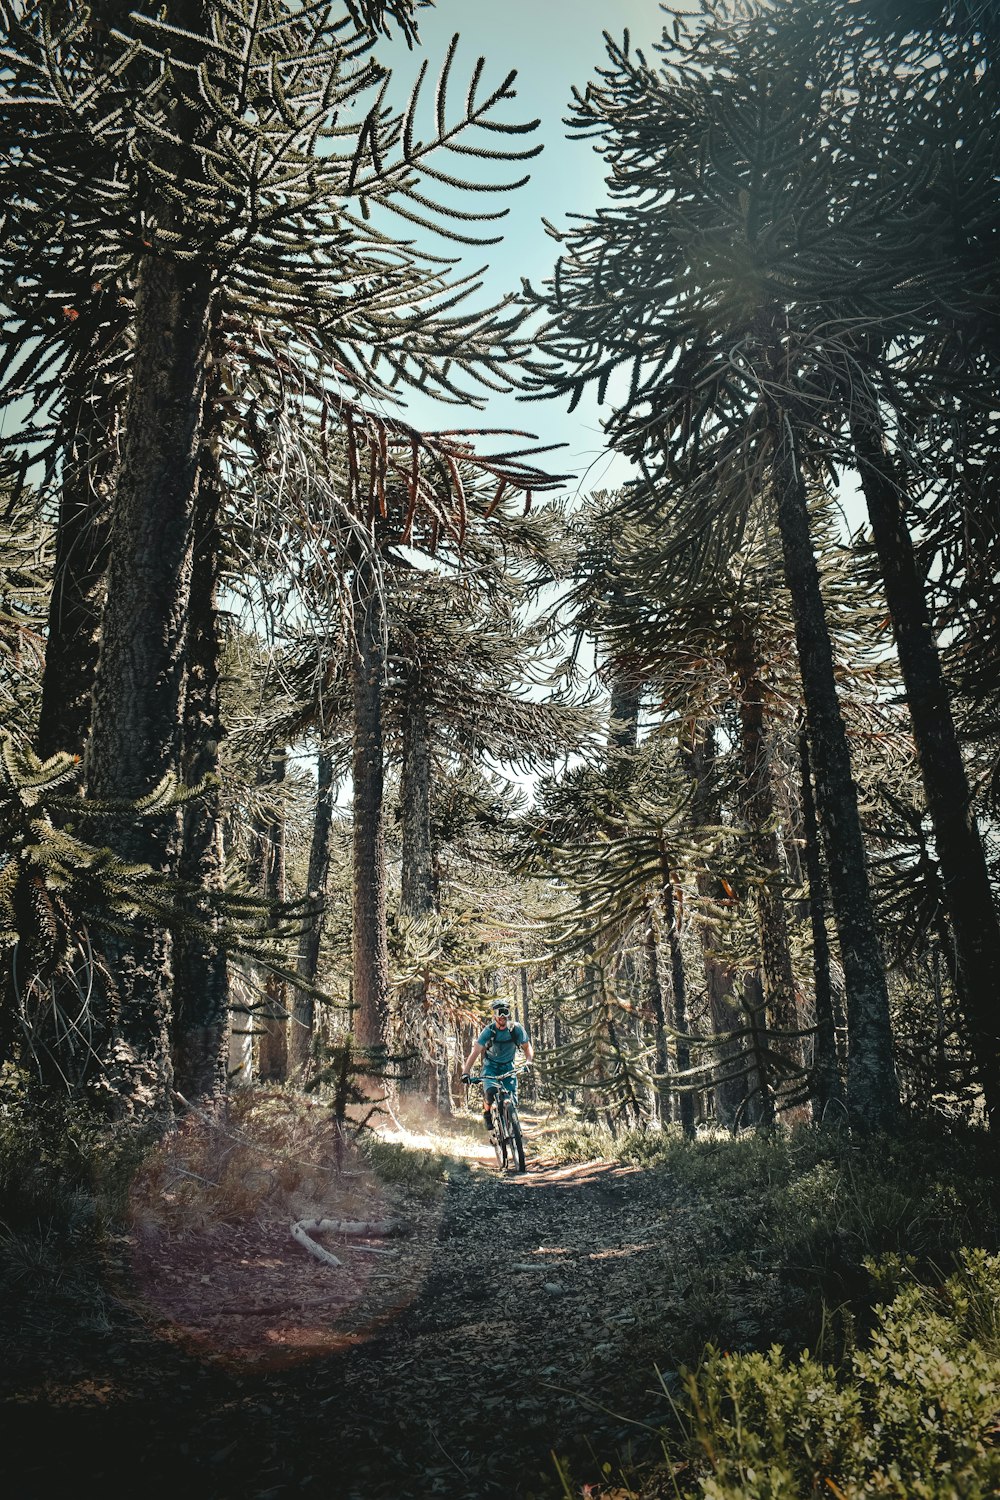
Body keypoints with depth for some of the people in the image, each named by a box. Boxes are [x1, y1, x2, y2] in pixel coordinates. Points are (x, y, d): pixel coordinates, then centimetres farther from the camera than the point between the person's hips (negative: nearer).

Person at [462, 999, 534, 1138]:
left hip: (508, 1066, 2)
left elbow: (527, 1047, -5)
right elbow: (475, 1052, -23)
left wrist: (528, 1062, -25)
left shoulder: (516, 1028, -15)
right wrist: (466, 1073, -34)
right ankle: (487, 1113, 2)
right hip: (491, 1066, -2)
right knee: (490, 1091, -28)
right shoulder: (488, 1031, -20)